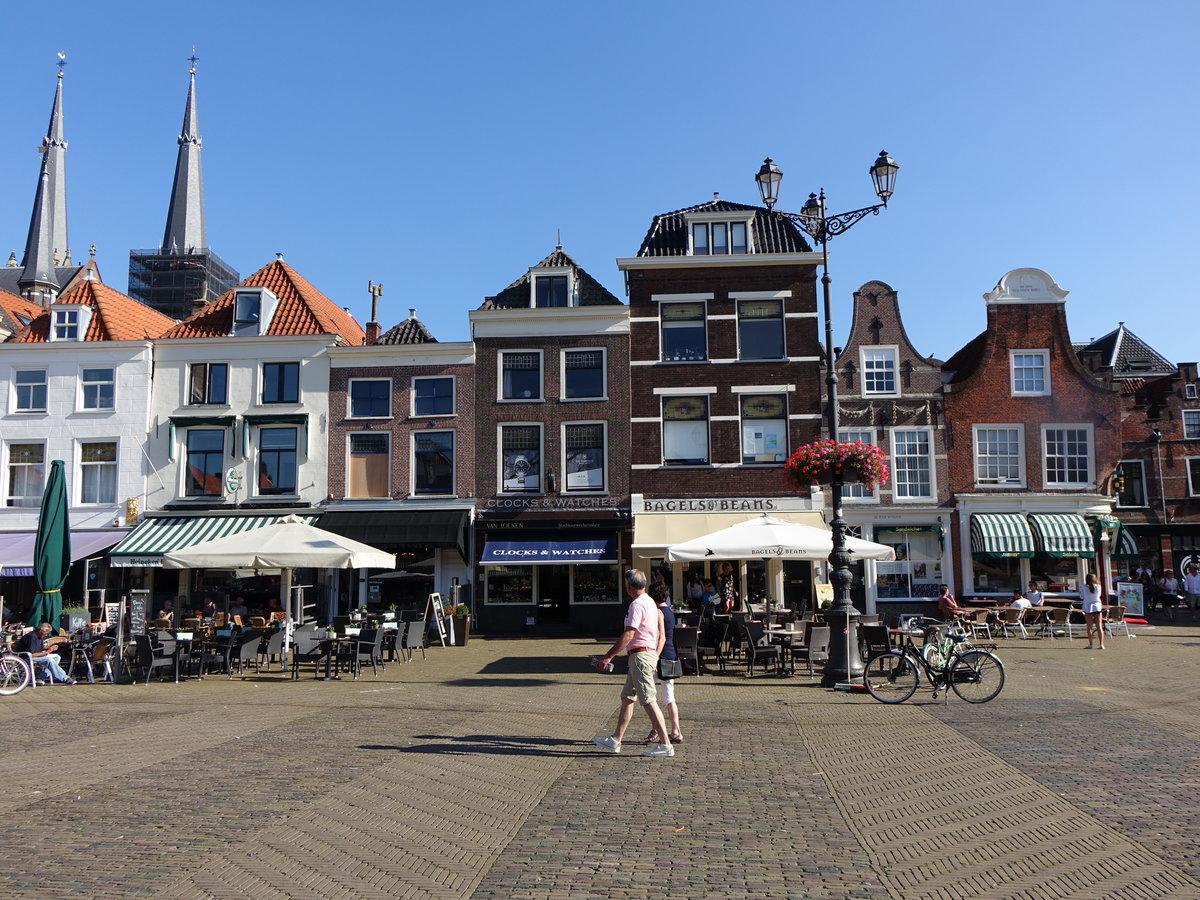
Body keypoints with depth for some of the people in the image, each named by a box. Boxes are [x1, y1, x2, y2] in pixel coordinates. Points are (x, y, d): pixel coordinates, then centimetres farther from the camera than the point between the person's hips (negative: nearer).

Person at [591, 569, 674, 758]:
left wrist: (607, 657, -19)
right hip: (650, 653, 10)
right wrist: (654, 659, 25)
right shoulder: (650, 602, 16)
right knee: (626, 698, 13)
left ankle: (665, 744, -4)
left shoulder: (637, 604, -15)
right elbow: (659, 635, 20)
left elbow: (628, 636, -21)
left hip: (640, 655, -10)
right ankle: (615, 741, 19)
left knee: (649, 701, -7)